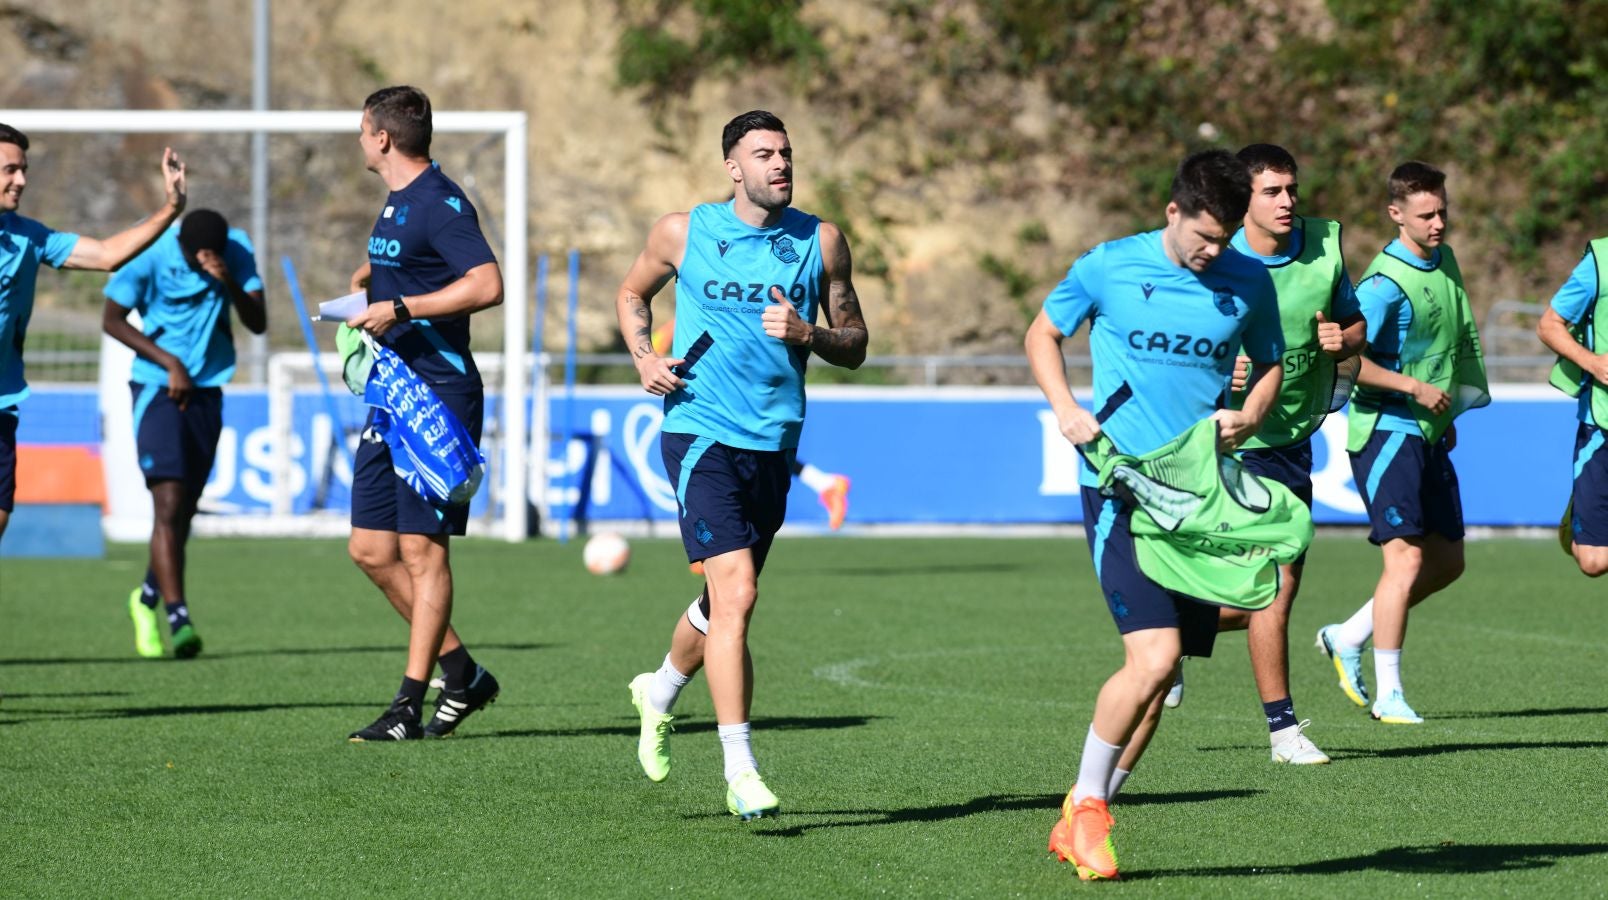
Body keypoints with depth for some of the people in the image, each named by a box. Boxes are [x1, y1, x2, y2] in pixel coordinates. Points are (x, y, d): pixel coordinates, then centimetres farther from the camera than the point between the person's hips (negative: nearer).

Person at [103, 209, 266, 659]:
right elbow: (112, 319, -5)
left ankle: (148, 597, 34)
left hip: (207, 392, 4)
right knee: (169, 505, -16)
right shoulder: (153, 256, -13)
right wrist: (170, 362, -13)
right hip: (157, 389, -4)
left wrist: (230, 284, -25)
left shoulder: (237, 251, -3)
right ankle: (179, 618, -22)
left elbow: (258, 323, -6)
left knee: (184, 511, 11)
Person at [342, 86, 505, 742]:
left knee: (421, 550, -7)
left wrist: (399, 308, -24)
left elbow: (487, 285, -25)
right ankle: (462, 674, 18)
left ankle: (410, 706, -5)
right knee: (371, 549, 8)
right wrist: (370, 275, 20)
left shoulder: (440, 203, -13)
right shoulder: (397, 202, 17)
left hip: (438, 395, -10)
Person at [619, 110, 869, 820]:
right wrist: (644, 357, 0)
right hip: (701, 435, -4)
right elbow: (632, 294, 18)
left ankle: (661, 692, 48)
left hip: (773, 444, 4)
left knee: (724, 601, 17)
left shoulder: (821, 242, 5)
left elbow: (854, 346, 9)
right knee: (736, 595, -18)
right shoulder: (683, 233, 0)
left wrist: (808, 334, -12)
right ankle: (740, 771, -17)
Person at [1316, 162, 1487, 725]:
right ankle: (1388, 694, -8)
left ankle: (1347, 637, 24)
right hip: (1386, 430, -9)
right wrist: (1415, 388, -21)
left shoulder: (1445, 261, 11)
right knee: (1406, 557, -14)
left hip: (1429, 433, 9)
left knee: (1447, 561, 11)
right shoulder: (1386, 283, -17)